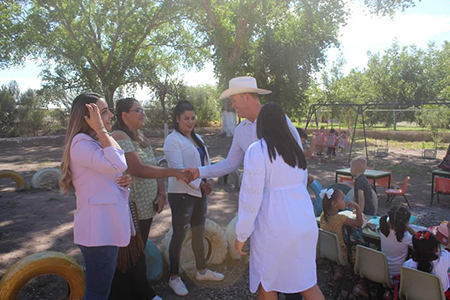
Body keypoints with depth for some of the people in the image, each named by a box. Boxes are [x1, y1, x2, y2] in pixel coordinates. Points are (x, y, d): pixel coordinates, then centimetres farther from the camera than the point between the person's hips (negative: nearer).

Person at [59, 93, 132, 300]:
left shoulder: (95, 142, 14)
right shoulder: (81, 144, -18)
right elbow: (118, 165, -33)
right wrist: (101, 130, -22)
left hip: (106, 226, 10)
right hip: (98, 230, -10)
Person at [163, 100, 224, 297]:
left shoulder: (197, 138, 12)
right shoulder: (172, 140, -11)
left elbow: (206, 162, 11)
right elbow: (178, 168, -19)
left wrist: (210, 180, -6)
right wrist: (199, 183, -20)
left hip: (199, 193, 8)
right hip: (182, 194, -7)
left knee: (199, 233, 18)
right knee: (179, 236, 4)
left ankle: (202, 271, 35)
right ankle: (174, 278, 21)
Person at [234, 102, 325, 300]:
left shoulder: (257, 150, -12)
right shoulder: (295, 148, 9)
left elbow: (251, 196, -14)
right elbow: (301, 183, 14)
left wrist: (241, 235, -6)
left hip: (274, 226, -6)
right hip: (305, 222, 6)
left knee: (266, 284, 14)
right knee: (306, 280, 20)